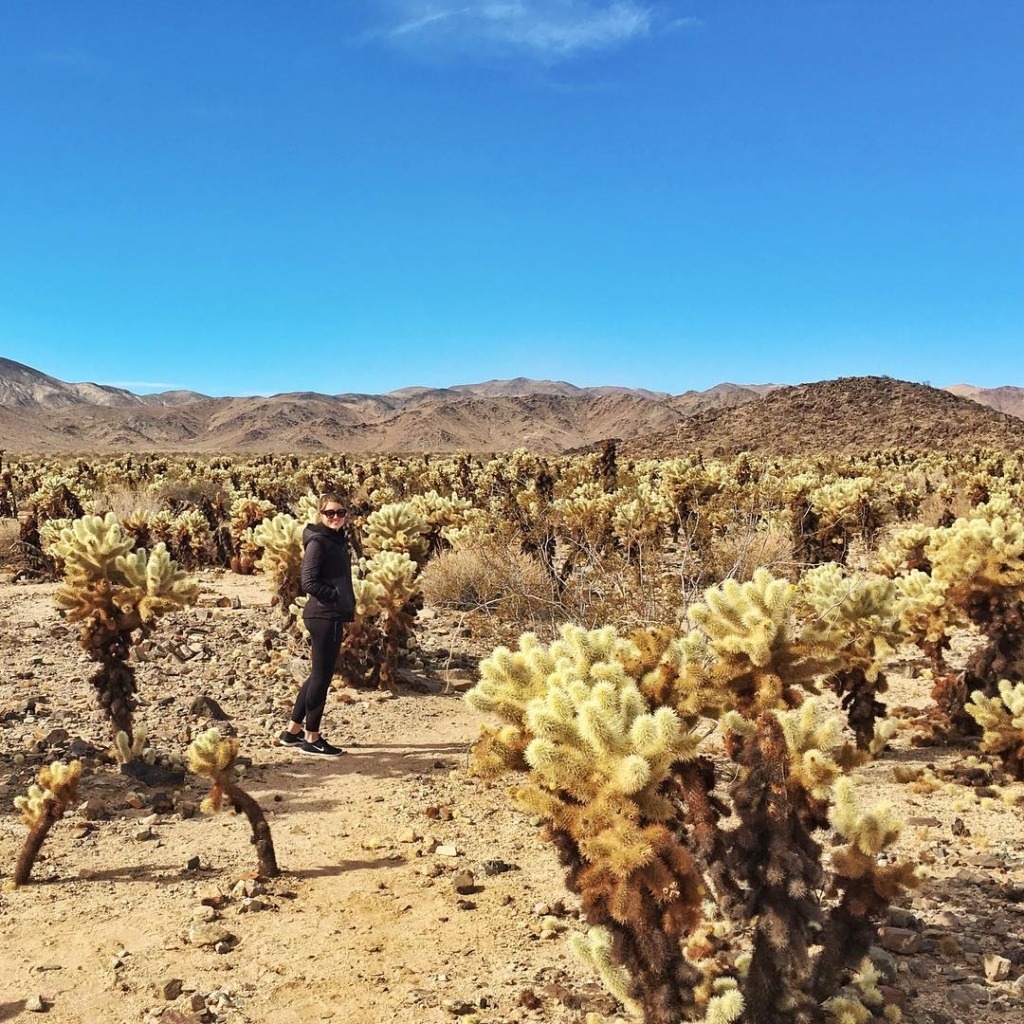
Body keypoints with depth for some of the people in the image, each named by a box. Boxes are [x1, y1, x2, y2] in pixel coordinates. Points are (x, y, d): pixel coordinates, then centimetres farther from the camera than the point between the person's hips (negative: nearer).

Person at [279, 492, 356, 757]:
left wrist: (348, 604, 7)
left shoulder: (338, 540, 14)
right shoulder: (318, 541, -13)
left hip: (333, 616, 9)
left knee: (319, 675, 16)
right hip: (324, 616, -9)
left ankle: (293, 730, 26)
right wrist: (338, 598, -14)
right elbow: (309, 582, -19)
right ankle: (312, 739, 9)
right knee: (322, 676, -1)